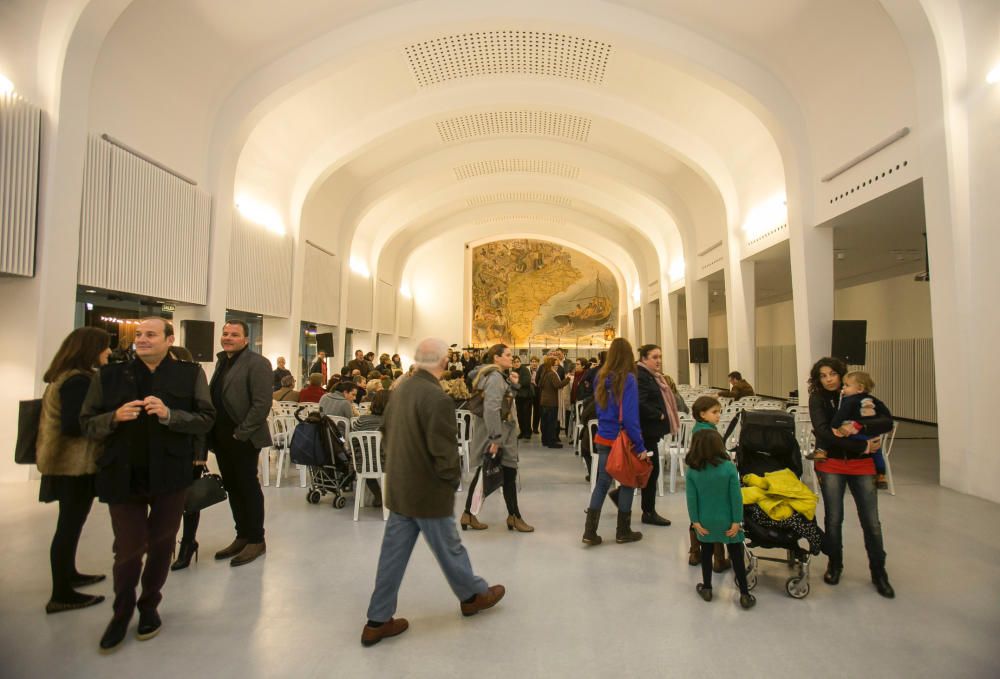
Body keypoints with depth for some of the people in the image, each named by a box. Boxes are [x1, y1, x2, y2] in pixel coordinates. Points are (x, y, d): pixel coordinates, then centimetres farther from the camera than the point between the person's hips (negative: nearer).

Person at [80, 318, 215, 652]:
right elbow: (87, 424, 5)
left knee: (161, 545, 14)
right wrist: (115, 416, -15)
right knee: (128, 549, 5)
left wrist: (169, 415, -21)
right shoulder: (109, 376, 4)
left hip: (169, 475, 0)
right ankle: (122, 611, 32)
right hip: (123, 475, 1)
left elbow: (206, 419, -6)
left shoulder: (190, 373, -1)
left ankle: (149, 606, 37)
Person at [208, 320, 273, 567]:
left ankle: (256, 540, 15)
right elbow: (213, 398, 18)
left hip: (243, 440, -8)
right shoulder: (222, 361, 15)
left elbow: (262, 404, -18)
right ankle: (242, 537, 27)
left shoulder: (256, 363, -12)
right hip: (222, 439, 8)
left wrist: (241, 433, -17)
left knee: (248, 488, 2)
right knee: (232, 488, 14)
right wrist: (213, 433, 10)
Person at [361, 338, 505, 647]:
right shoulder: (436, 397, -25)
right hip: (428, 490, -7)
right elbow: (443, 451, -23)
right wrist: (454, 478, -5)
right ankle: (473, 595, 38)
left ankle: (378, 620, 25)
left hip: (399, 485, 7)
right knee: (449, 548, 14)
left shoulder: (400, 389, 1)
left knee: (393, 552, 15)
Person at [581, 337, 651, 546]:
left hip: (603, 439, 5)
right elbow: (630, 417, -18)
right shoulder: (628, 379, -16)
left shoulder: (601, 377, 3)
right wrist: (640, 446, -14)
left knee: (602, 483, 12)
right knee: (627, 483, 12)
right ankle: (623, 531, 24)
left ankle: (590, 531, 10)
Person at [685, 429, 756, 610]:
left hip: (705, 521, 1)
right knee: (736, 556, 13)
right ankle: (744, 594, 21)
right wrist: (737, 521, -6)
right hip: (726, 521, -1)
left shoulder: (692, 470, -12)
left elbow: (691, 498, -10)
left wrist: (695, 521, -1)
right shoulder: (729, 467, -16)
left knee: (706, 554, 18)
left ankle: (706, 588, 30)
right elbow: (736, 497, -14)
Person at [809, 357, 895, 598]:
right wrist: (862, 446, -17)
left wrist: (858, 426, -26)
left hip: (862, 464, 1)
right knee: (833, 518, 7)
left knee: (871, 521, 5)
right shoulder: (817, 399, -5)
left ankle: (878, 572, 25)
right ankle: (834, 563, 29)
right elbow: (824, 432, -16)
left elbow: (887, 422, -11)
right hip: (831, 464, -1)